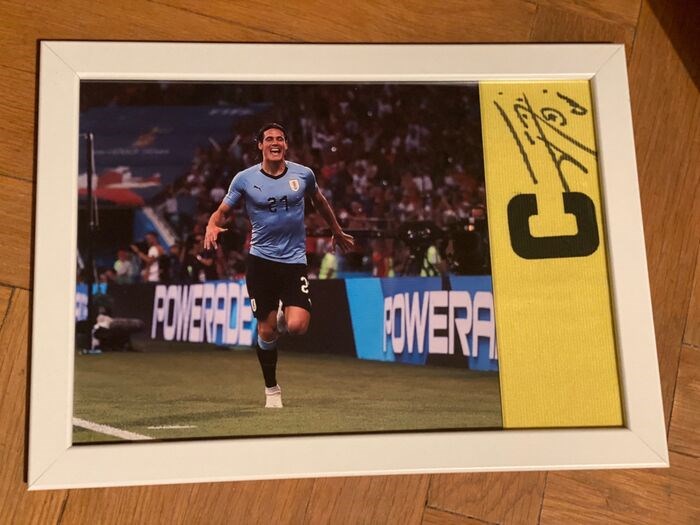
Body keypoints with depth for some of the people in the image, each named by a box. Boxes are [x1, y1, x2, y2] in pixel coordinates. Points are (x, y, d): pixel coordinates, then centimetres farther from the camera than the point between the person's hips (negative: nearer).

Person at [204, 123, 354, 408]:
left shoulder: (303, 174, 2)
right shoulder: (244, 178, -2)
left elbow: (319, 202, 20)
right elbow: (222, 211, 3)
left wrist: (337, 232, 29)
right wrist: (212, 226, -21)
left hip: (294, 260, 1)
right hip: (260, 260, 0)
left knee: (297, 327, -17)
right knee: (266, 331, 2)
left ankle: (283, 316, 21)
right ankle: (272, 389, 23)